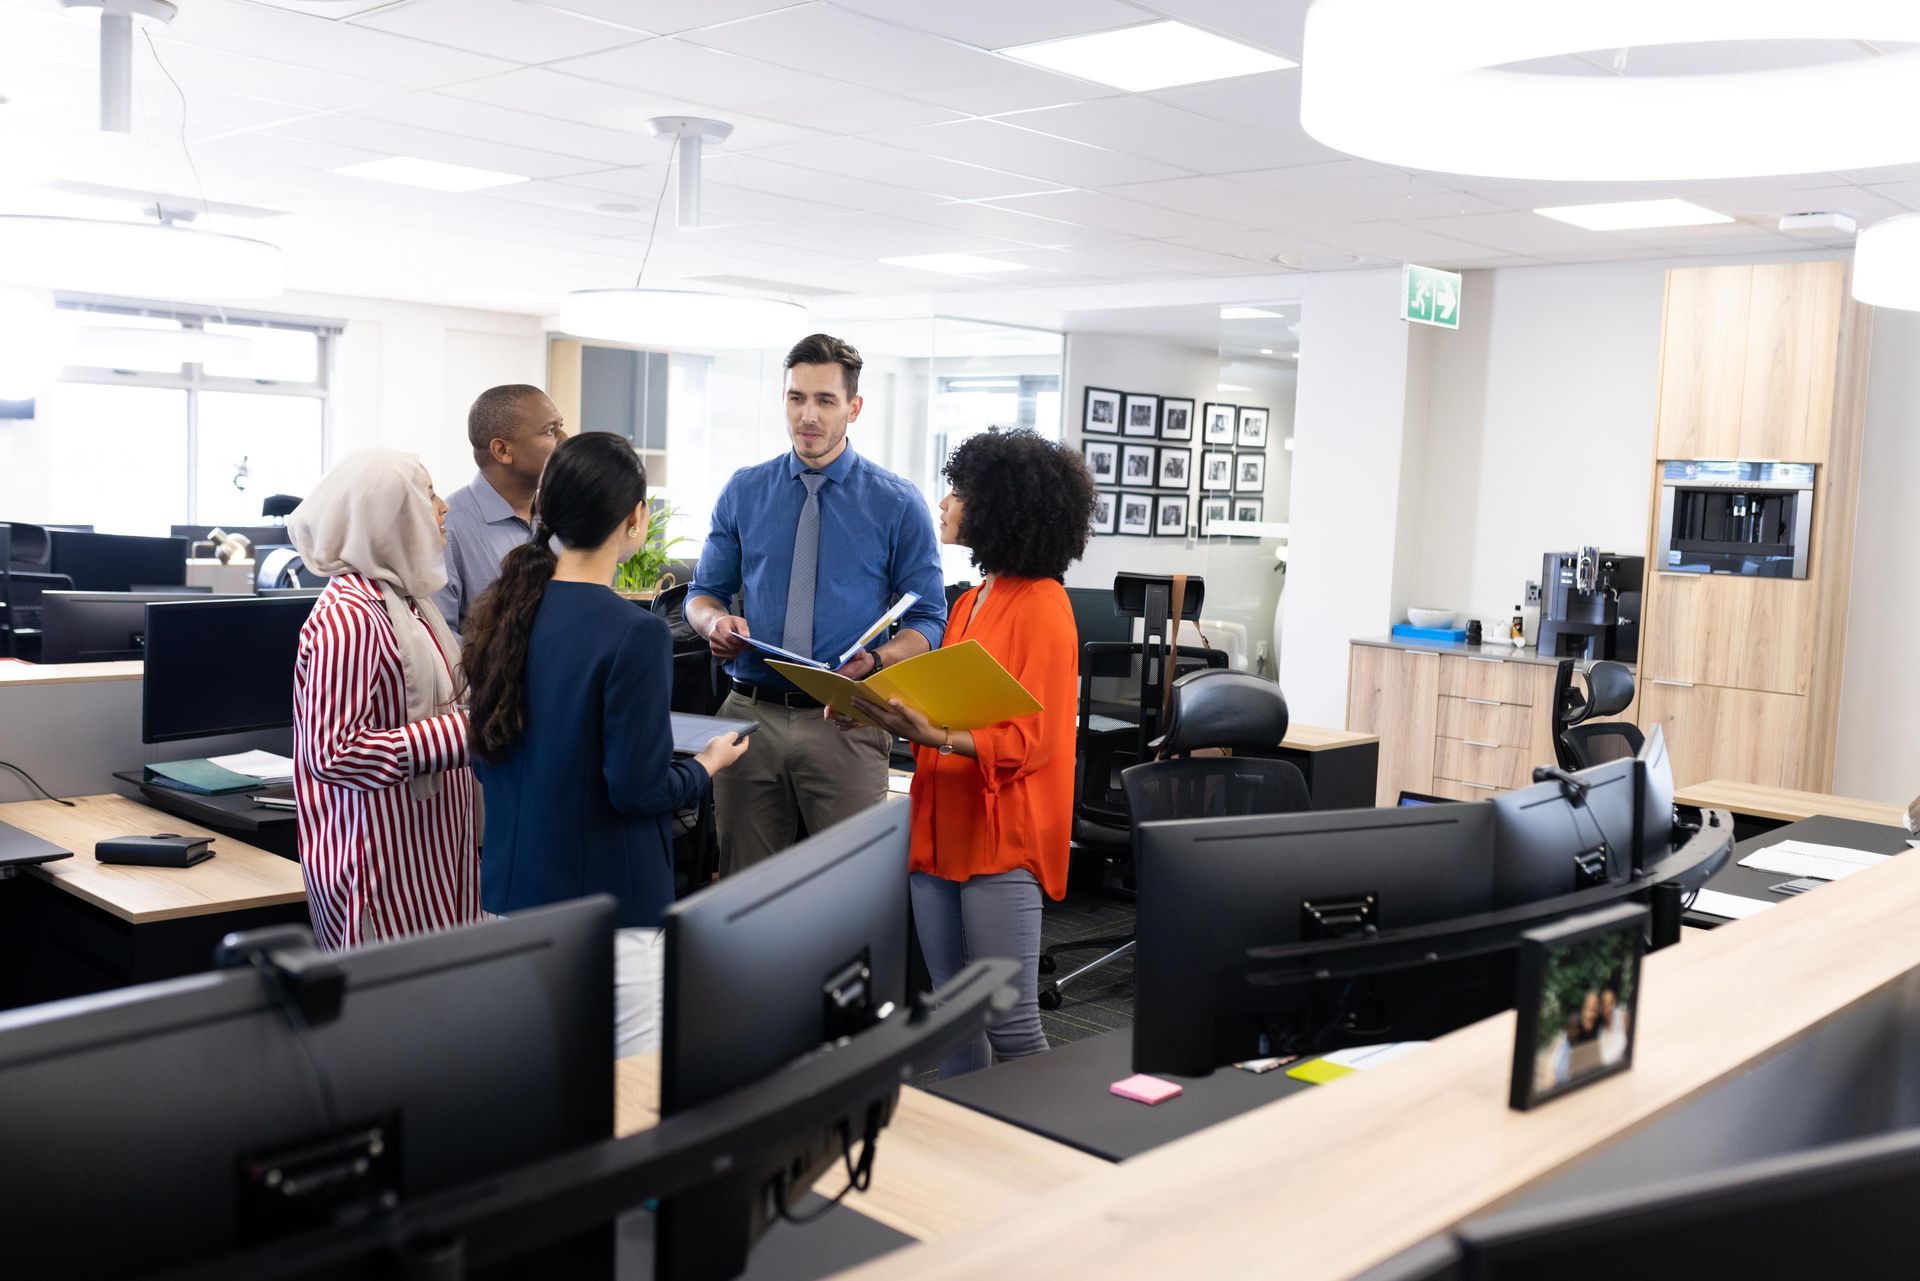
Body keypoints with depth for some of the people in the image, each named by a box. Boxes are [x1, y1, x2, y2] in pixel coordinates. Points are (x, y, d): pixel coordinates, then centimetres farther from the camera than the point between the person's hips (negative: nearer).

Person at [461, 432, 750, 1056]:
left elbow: (485, 759, 12)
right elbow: (636, 788, -17)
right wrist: (705, 769, 1)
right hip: (607, 905, -7)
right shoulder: (634, 635, -19)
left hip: (511, 891, 7)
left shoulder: (501, 613, 3)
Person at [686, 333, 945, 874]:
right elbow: (705, 591, 14)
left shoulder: (898, 503, 0)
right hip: (751, 713, 3)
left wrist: (875, 661, -19)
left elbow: (927, 620, 0)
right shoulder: (743, 491, 8)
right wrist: (714, 621, -11)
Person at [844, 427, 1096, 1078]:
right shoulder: (970, 603, 16)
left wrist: (935, 736, -27)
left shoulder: (1040, 608, -10)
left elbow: (1028, 740, -15)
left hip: (1002, 842, -8)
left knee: (1011, 1026, -3)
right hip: (942, 831, 8)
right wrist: (894, 714, 1)